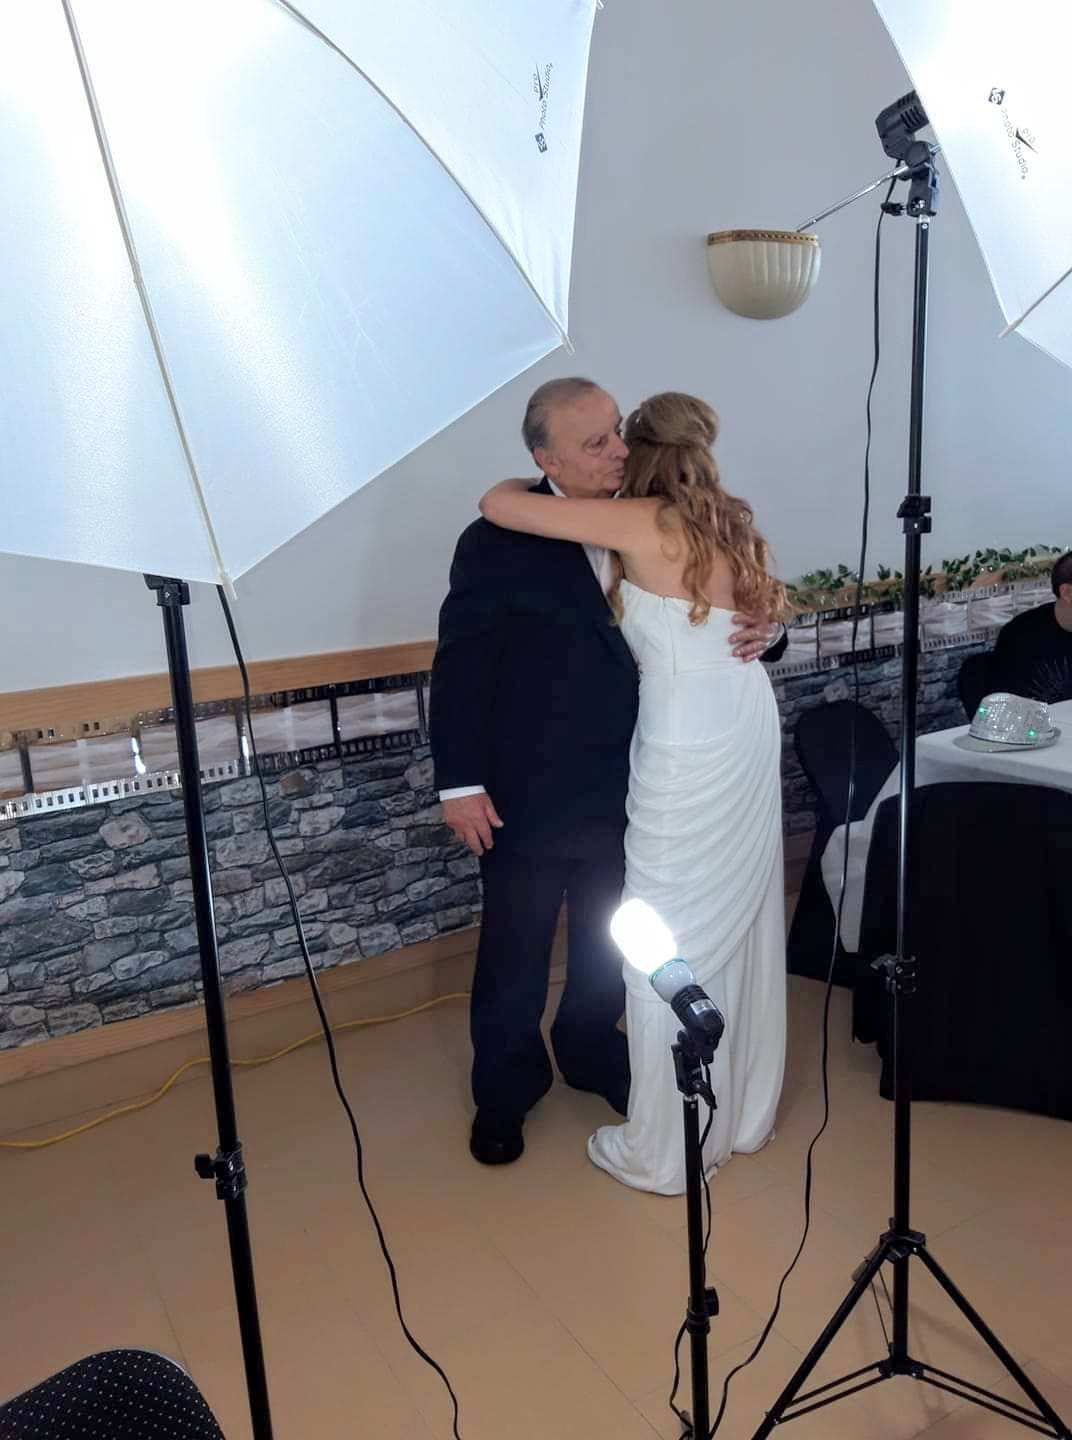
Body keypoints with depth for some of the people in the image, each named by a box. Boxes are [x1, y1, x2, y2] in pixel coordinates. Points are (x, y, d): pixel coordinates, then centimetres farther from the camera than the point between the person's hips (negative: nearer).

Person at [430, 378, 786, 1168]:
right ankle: (506, 1089, 36)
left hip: (627, 788, 4)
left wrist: (761, 632, -15)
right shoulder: (499, 544, -13)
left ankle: (592, 1052, 48)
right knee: (515, 956, 13)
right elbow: (461, 665, -11)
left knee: (610, 942, 22)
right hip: (530, 794, -4)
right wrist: (461, 782, -13)